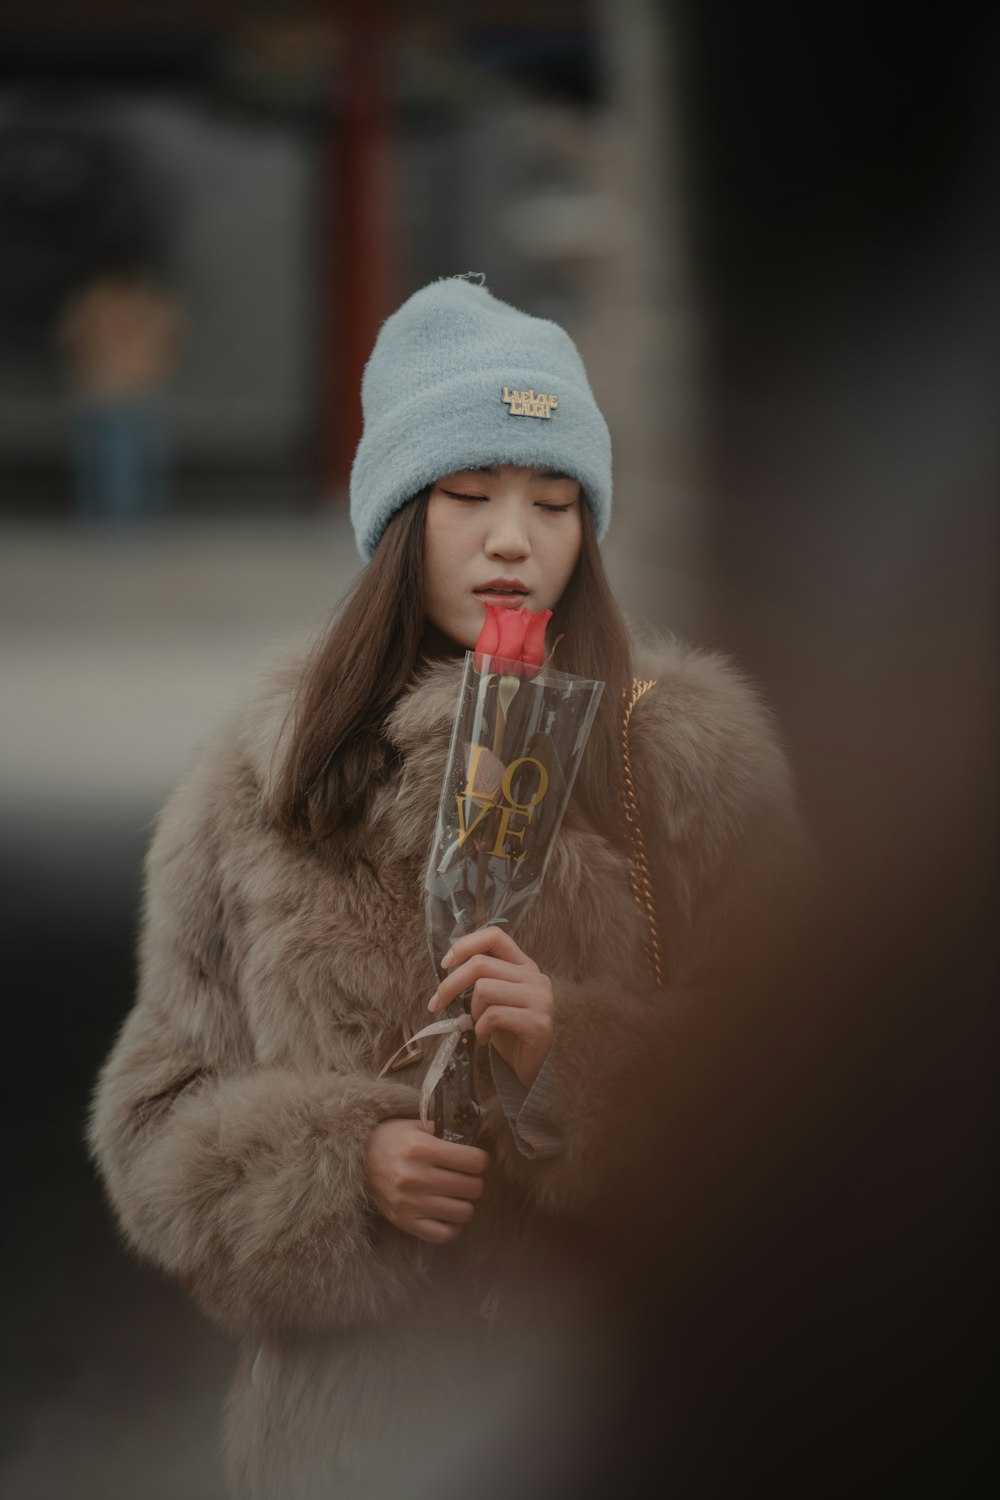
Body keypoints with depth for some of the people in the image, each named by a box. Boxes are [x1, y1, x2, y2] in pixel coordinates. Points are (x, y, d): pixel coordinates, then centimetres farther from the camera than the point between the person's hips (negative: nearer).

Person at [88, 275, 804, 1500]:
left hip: (629, 1401, -1)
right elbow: (158, 1114, 7)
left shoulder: (701, 755, 0)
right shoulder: (262, 782, 6)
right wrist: (343, 1167, -11)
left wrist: (575, 1057, -21)